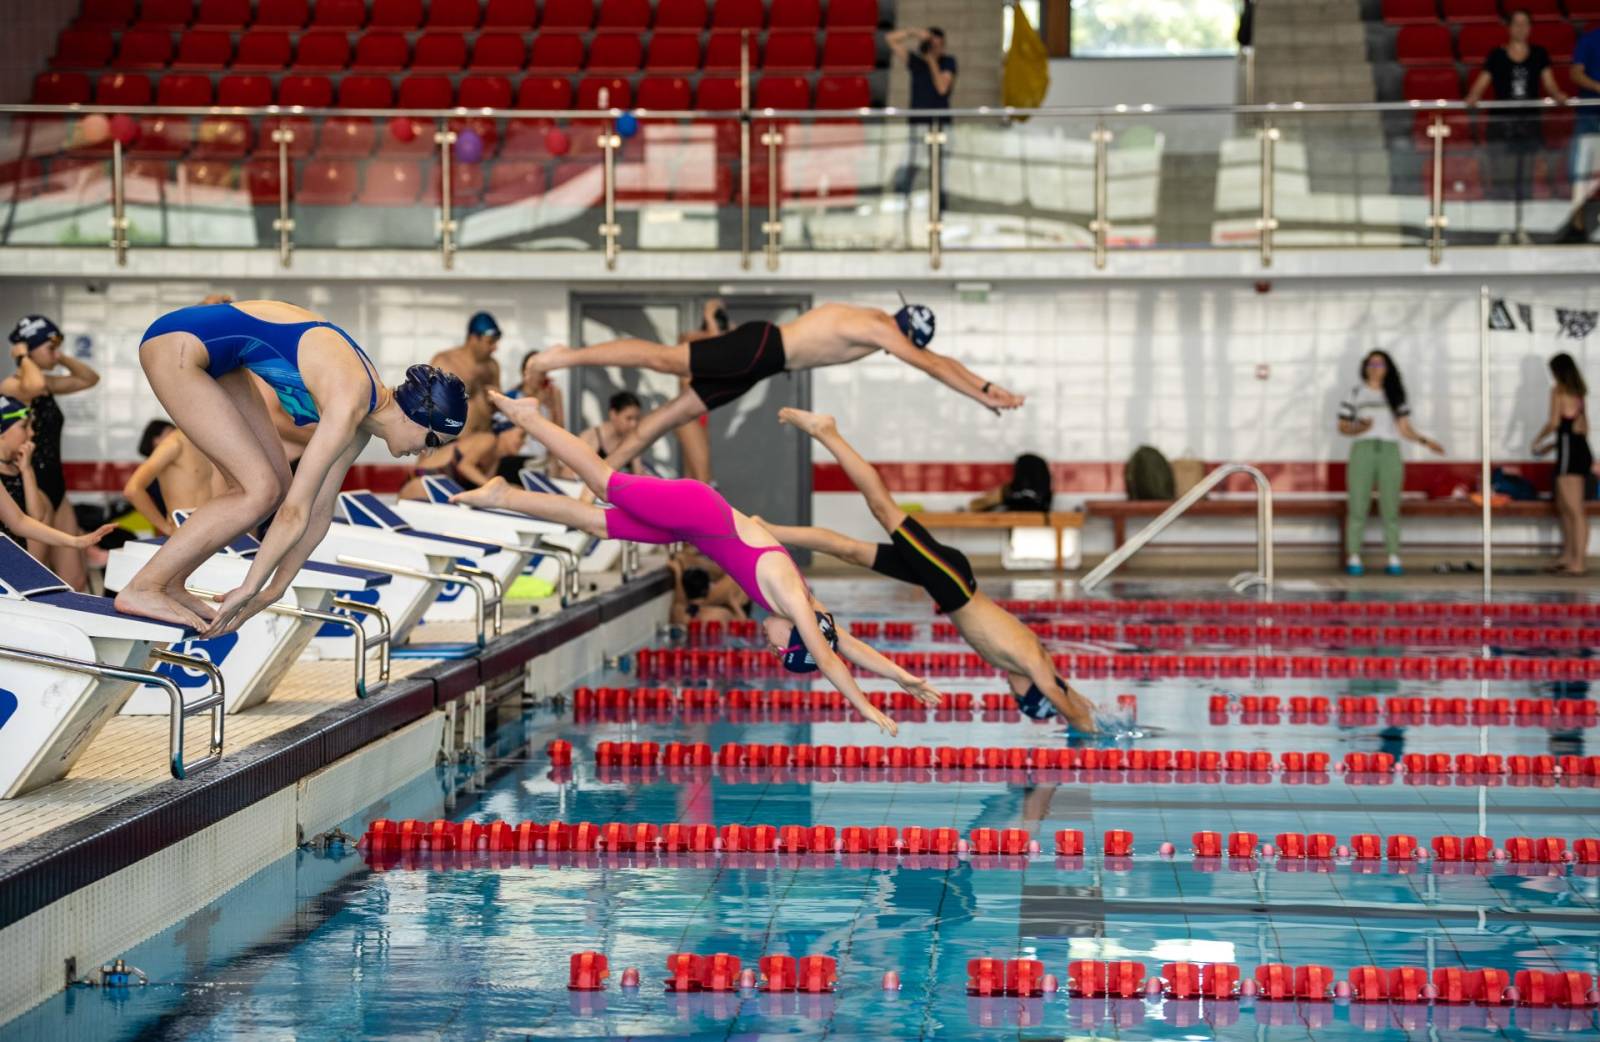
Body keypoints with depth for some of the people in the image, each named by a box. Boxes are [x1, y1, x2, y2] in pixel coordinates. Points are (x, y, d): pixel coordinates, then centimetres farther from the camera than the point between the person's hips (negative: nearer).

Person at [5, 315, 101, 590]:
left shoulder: (48, 384, 13)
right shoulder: (11, 386, -13)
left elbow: (90, 379, 24)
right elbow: (34, 386, -37)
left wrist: (61, 358, 10)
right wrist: (23, 358, -17)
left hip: (55, 487, 9)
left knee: (75, 583, 6)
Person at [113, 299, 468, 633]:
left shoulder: (367, 406, 5)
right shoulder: (348, 406, -23)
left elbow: (319, 508, 10)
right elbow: (294, 513, -22)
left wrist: (272, 592, 9)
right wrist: (249, 590, -15)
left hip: (211, 357, 9)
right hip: (179, 346, -9)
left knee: (274, 488, 5)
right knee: (261, 491, -12)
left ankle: (170, 583, 12)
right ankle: (141, 588, -8)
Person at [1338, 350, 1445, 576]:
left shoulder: (1395, 395, 17)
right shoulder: (1355, 394, 12)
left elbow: (1405, 429, 13)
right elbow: (1342, 427, 9)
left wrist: (1425, 440, -2)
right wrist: (1359, 428, -12)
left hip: (1389, 452, 1)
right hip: (1362, 450, -1)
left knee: (1390, 509, -4)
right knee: (1358, 507, -8)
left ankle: (1393, 559, -6)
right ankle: (1353, 558, -8)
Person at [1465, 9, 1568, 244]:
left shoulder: (1539, 55, 7)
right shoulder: (1497, 56, 1)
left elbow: (1549, 83, 1)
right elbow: (1482, 83, -4)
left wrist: (1558, 95, -20)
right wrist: (1472, 98, -24)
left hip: (1529, 123, 2)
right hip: (1502, 123, -2)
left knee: (1526, 178, 5)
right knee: (1503, 178, -6)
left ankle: (1521, 227, 13)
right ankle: (1505, 227, 1)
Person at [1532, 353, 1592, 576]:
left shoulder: (1559, 391, -7)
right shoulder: (1578, 392, 16)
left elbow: (1554, 422, -13)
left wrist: (1538, 439, 5)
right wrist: (1553, 443, 27)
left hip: (1569, 451, -9)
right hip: (1582, 449, 9)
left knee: (1574, 510, -8)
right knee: (1563, 507, 17)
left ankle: (1579, 562, -9)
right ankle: (1568, 556, 21)